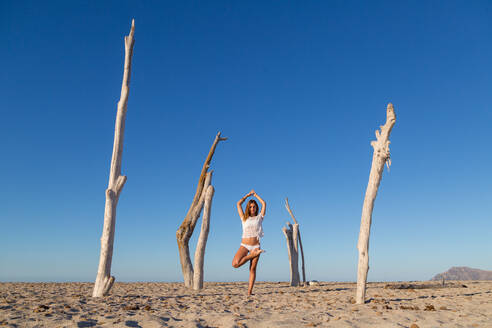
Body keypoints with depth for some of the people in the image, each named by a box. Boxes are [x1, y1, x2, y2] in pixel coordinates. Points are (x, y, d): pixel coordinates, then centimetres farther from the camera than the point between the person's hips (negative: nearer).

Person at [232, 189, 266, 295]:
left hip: (255, 245, 0)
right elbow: (239, 204, 12)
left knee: (253, 268, -4)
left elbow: (264, 204, 11)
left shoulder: (259, 217, 12)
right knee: (235, 264, -22)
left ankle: (249, 291, -1)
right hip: (244, 245, 0)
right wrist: (248, 194, 20)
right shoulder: (244, 218, 12)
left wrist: (256, 195, 22)